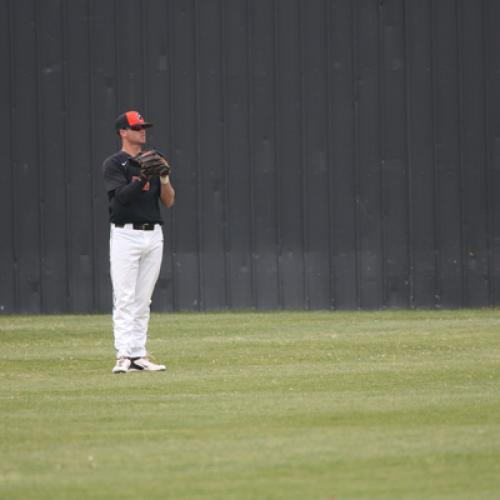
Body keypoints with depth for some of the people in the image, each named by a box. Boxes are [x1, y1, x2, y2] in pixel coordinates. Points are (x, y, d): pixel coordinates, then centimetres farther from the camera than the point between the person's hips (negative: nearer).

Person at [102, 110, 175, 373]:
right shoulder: (114, 164, -2)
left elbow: (169, 201, 9)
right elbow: (121, 196, -16)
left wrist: (164, 178, -9)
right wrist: (143, 177, -26)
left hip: (153, 235, 6)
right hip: (126, 234, -6)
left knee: (143, 301, 6)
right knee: (125, 299, -10)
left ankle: (139, 355, 7)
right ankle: (124, 356, -15)